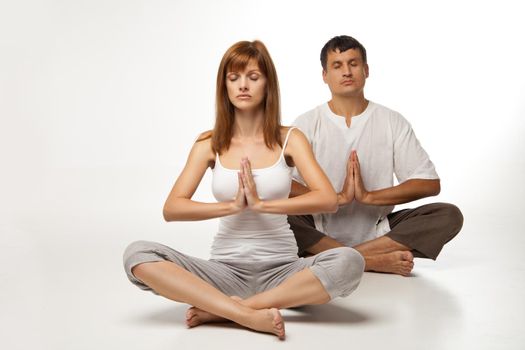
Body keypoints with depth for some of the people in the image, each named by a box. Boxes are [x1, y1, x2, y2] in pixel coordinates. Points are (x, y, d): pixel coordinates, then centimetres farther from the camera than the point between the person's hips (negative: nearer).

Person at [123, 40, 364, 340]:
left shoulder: (290, 139, 1)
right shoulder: (209, 143, 3)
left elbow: (328, 199, -13)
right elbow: (172, 208, -6)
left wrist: (261, 204, -20)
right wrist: (232, 205, -18)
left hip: (280, 270, 0)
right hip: (227, 269, 1)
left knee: (349, 262, -30)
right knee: (137, 254, -23)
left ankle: (221, 310, -24)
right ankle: (249, 315, -31)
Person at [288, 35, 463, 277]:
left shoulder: (392, 122, 5)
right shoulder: (307, 124, 1)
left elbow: (430, 183, -2)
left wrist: (369, 196, -14)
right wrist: (338, 198, -22)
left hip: (378, 231, 2)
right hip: (320, 232, -2)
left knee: (449, 215, -20)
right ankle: (374, 260, -29)